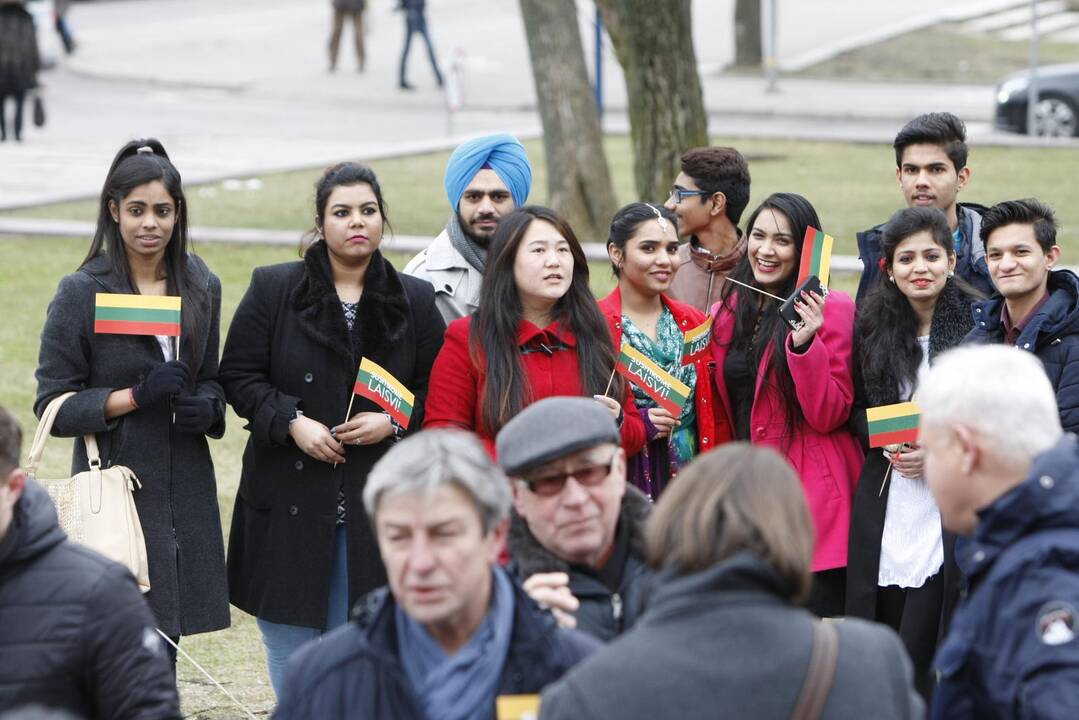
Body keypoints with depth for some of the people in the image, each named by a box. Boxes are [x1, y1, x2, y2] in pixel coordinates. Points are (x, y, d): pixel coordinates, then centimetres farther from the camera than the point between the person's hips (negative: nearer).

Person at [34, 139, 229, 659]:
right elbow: (52, 406, -6)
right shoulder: (81, 293, -6)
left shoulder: (201, 287, 8)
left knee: (166, 640, 6)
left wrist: (207, 407, -4)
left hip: (185, 494, 5)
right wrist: (136, 396, -18)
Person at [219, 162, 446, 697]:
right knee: (293, 663, 4)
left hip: (377, 507, 1)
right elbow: (238, 376, 1)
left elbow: (437, 391, 9)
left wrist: (393, 422, -9)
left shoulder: (415, 302, 6)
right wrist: (291, 422, -13)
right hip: (292, 500, -1)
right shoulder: (273, 290, 2)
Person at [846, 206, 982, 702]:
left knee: (919, 660, -8)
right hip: (885, 508, 4)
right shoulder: (872, 326, 8)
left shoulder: (976, 325, -5)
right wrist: (886, 444, -4)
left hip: (949, 509, -4)